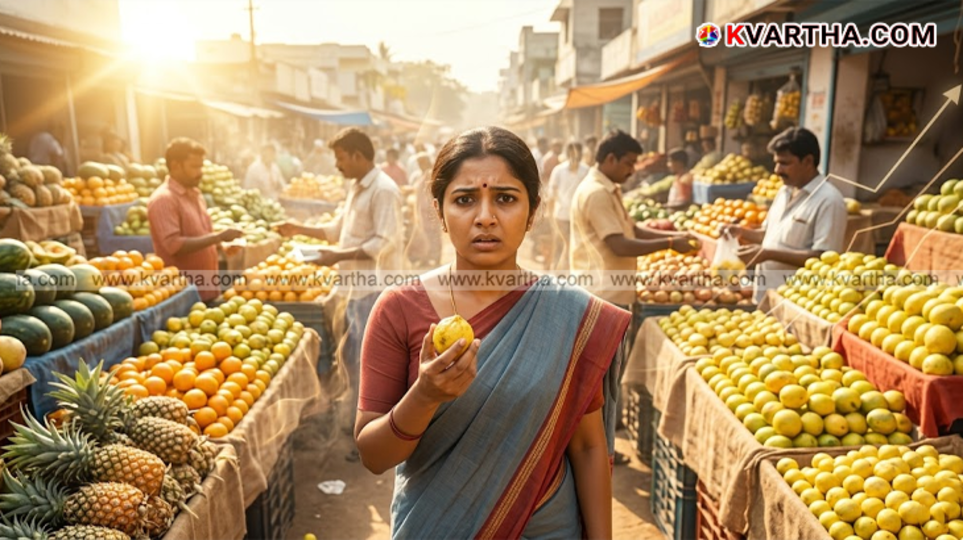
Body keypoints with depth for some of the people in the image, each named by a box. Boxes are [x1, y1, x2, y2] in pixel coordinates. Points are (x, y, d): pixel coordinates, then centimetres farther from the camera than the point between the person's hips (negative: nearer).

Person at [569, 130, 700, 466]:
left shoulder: (608, 191, 17)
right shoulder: (596, 193, -17)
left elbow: (632, 230, 17)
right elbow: (621, 245, -22)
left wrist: (674, 235, 6)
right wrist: (670, 244, -17)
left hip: (610, 296, 11)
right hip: (603, 297, -11)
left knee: (610, 374, 18)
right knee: (604, 376, -2)